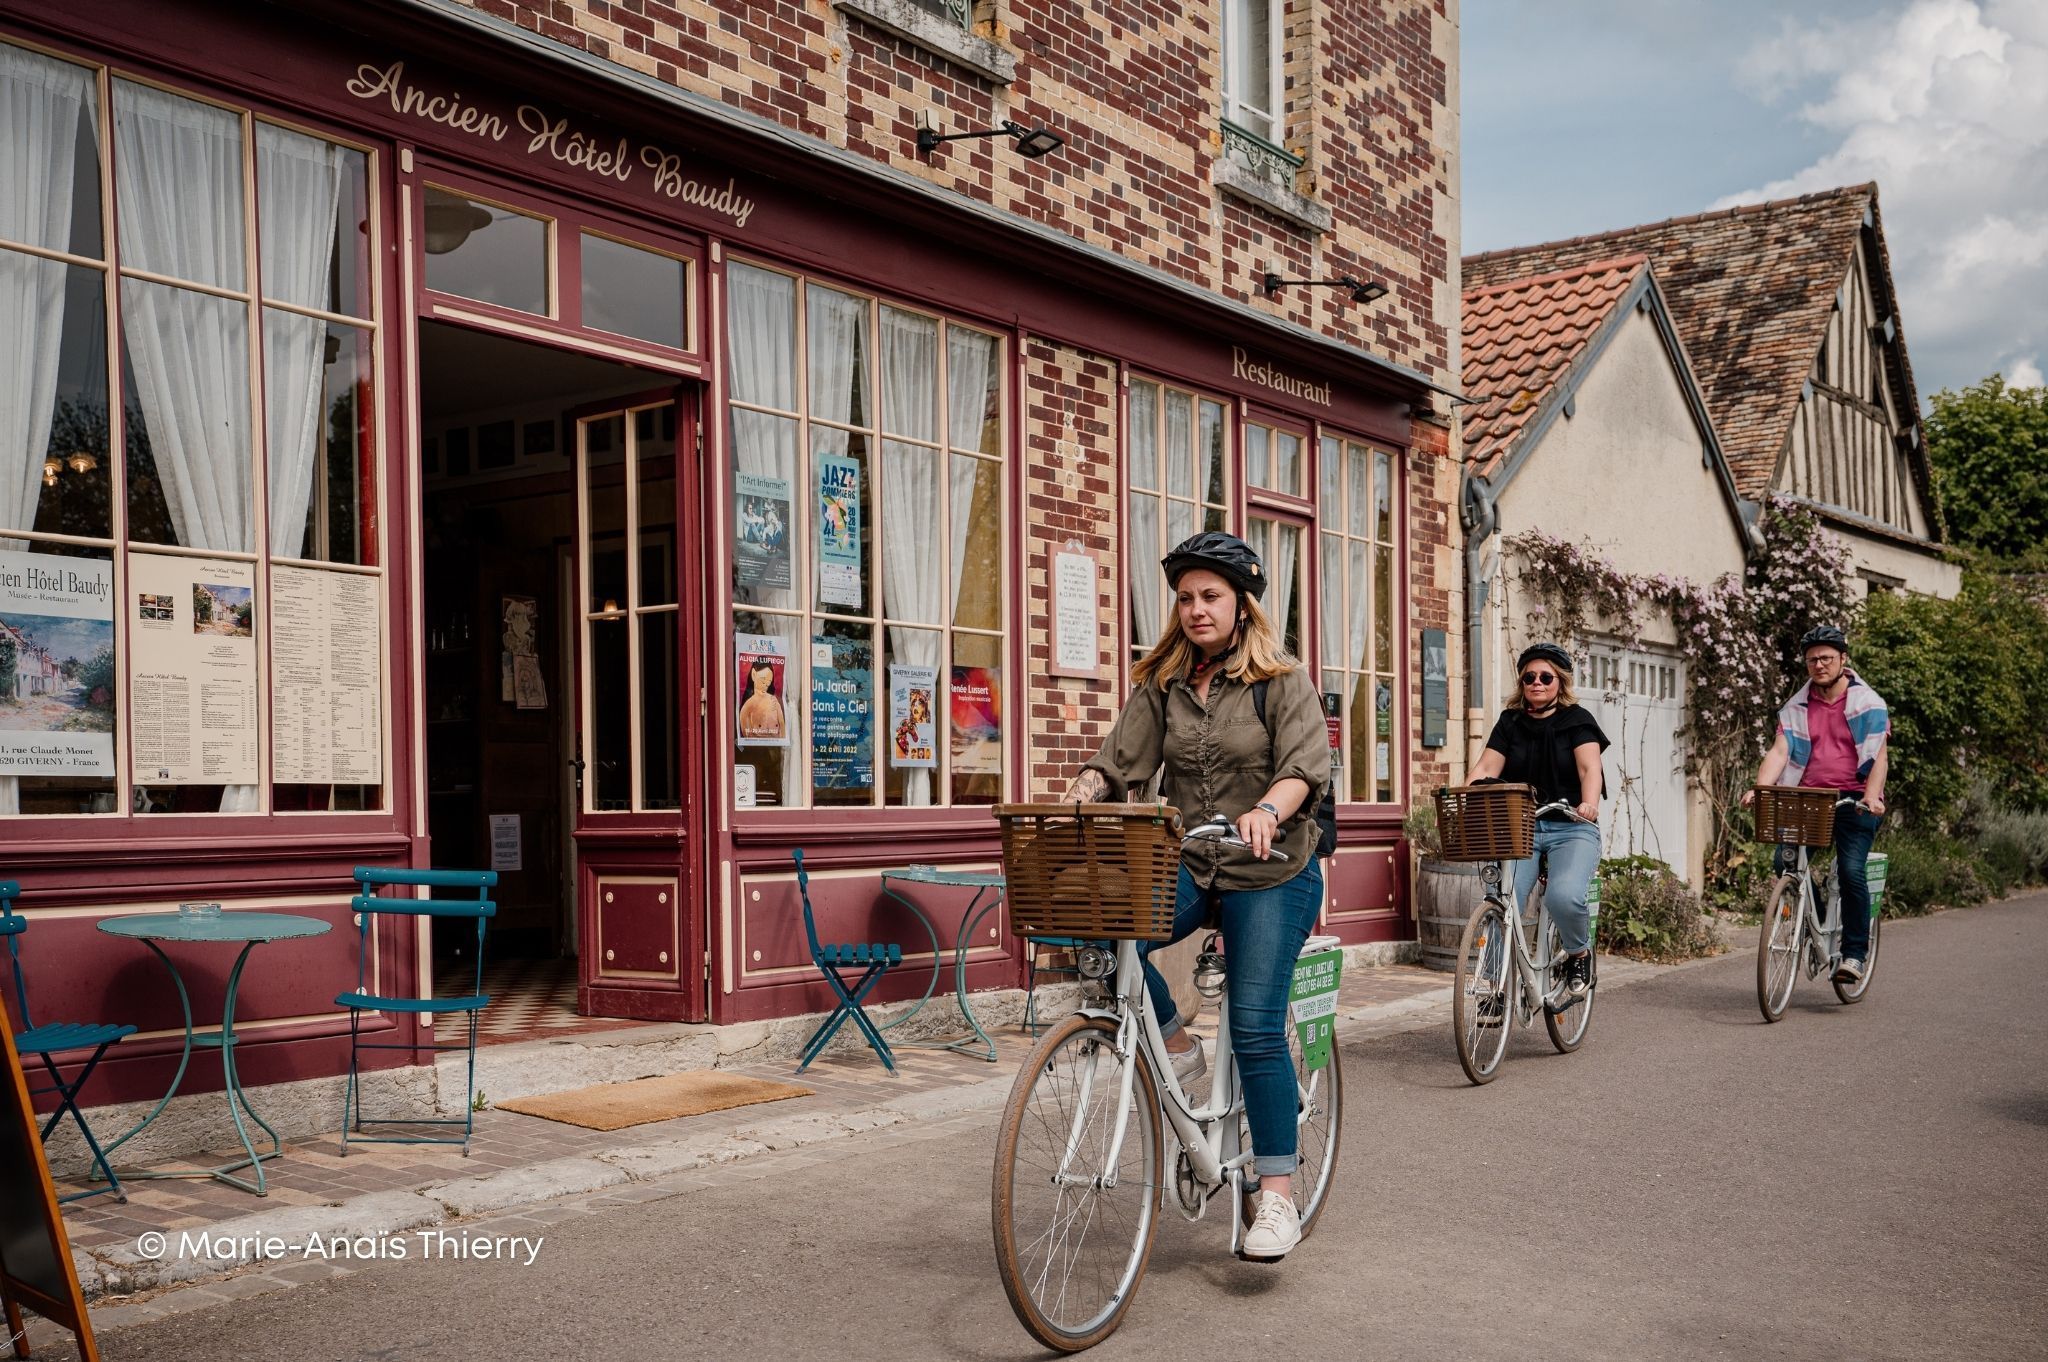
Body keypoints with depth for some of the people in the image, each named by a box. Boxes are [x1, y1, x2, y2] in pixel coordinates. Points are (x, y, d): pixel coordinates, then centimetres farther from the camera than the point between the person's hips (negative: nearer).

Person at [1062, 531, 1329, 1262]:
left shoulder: (1282, 680, -3)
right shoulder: (1163, 685, 9)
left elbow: (1306, 766, -15)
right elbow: (1119, 760, 1)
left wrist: (1265, 811, -36)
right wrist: (1080, 794, -21)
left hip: (1269, 873, -4)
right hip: (1189, 868, 4)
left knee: (1256, 1028, -9)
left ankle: (1276, 1193, 3)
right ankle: (1174, 1044, 2)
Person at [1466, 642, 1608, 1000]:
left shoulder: (1578, 721, 4)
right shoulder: (1510, 722, 12)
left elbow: (1589, 767, -12)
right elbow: (1486, 768, 1)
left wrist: (1589, 803, -33)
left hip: (1571, 828, -3)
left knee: (1564, 896, -28)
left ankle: (1579, 954, 4)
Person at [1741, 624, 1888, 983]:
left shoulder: (1868, 702, 2)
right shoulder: (1796, 707, 10)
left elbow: (1880, 755, -6)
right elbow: (1778, 751, 1)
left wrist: (1872, 794, -24)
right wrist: (1759, 789, -17)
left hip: (1854, 800, -3)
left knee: (1851, 871, -18)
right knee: (1784, 862, -16)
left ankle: (1854, 952, -3)